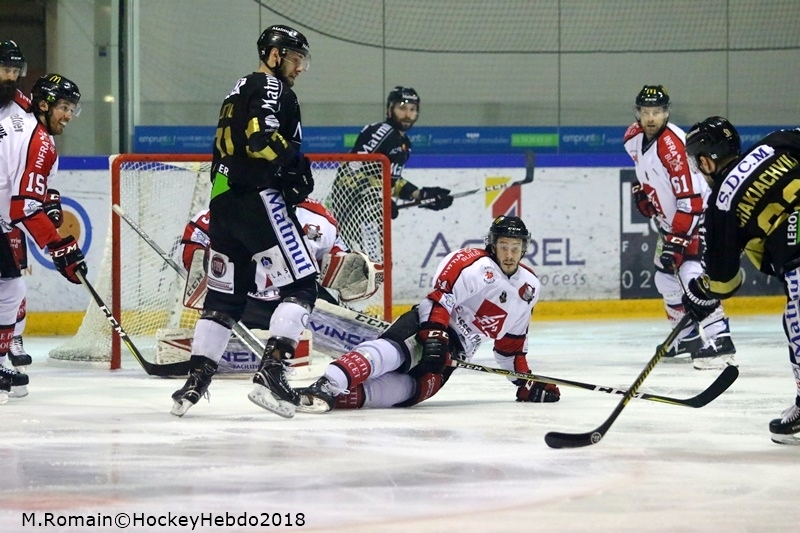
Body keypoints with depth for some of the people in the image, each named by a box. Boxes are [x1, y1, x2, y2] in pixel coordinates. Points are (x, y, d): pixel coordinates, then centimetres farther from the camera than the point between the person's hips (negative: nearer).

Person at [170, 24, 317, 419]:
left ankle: (196, 379, 12)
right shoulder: (271, 88, -5)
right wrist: (296, 165, -9)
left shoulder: (240, 91, 25)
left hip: (223, 201, 9)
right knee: (300, 284, -8)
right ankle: (271, 372, -20)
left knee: (224, 296, 14)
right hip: (258, 197, -9)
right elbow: (262, 139, -21)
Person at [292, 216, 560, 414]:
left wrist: (525, 380, 21)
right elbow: (441, 298, -19)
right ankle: (325, 385, -55)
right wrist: (434, 337, -31)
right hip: (426, 325, -7)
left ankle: (342, 396, -37)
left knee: (415, 389, -22)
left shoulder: (529, 288, 15)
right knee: (392, 351, -37)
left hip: (453, 349, 7)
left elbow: (512, 342, 25)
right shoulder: (475, 265, -9)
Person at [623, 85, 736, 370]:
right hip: (670, 217, 10)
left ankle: (719, 342, -29)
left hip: (700, 212, -10)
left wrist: (676, 239, -29)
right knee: (666, 274, 15)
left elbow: (690, 201, -29)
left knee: (691, 271, -24)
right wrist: (642, 190, 11)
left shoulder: (673, 145, -28)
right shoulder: (633, 138, -1)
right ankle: (688, 335, 33)